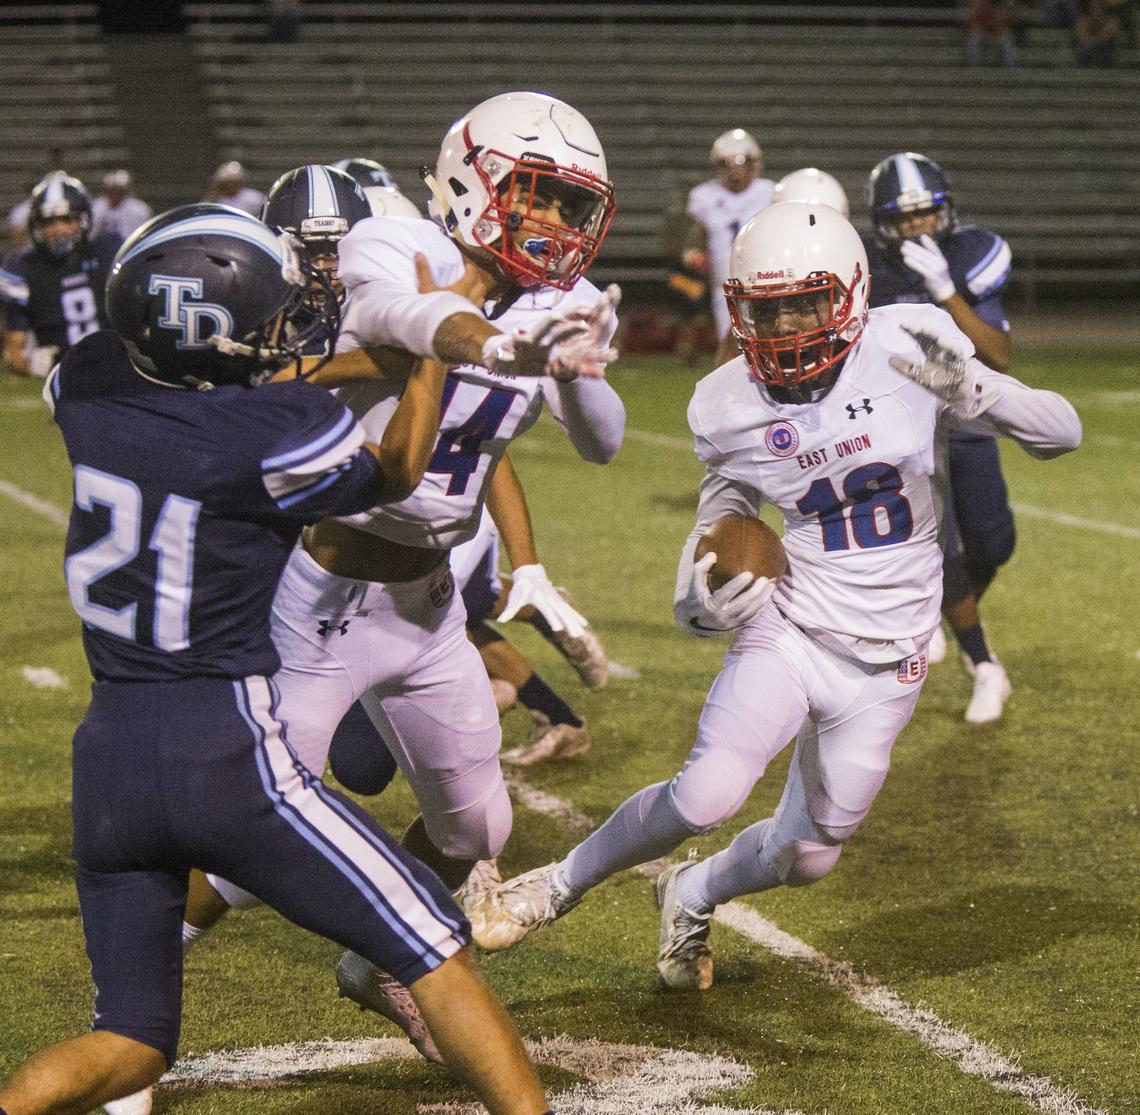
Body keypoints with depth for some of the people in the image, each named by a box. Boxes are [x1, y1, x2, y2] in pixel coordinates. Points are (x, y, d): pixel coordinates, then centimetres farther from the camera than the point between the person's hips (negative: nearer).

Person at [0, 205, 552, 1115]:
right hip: (225, 746, -6)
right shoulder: (279, 434, -14)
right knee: (436, 953, 7)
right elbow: (396, 474, 9)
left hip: (109, 755, 6)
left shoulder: (91, 383, -1)